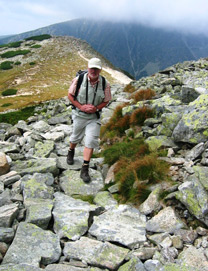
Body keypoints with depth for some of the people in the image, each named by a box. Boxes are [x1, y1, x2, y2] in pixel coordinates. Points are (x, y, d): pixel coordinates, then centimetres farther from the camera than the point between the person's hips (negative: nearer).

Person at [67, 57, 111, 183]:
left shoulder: (105, 83, -10)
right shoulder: (79, 79, -13)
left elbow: (106, 101, 2)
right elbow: (70, 95, -3)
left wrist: (96, 108, -17)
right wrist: (81, 107, -15)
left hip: (94, 117, 0)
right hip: (79, 114, 0)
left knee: (91, 142, -7)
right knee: (76, 137, 18)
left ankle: (85, 170, 0)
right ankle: (71, 152, 53)